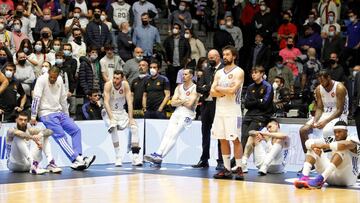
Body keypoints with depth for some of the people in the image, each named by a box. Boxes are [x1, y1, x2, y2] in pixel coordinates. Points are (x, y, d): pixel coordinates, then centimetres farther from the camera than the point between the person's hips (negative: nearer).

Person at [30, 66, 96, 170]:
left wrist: (67, 115, 19)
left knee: (76, 130, -5)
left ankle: (78, 160, -15)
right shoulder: (42, 80, -12)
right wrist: (33, 117, -16)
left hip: (59, 112, 7)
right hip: (47, 114, -7)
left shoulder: (60, 80, 7)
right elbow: (36, 98, -14)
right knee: (60, 136, -19)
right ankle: (77, 159, -29)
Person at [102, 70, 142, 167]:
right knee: (113, 127, -31)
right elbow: (106, 102, -25)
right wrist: (111, 118, -35)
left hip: (121, 112, 4)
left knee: (134, 126, -17)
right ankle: (118, 157, -27)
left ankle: (135, 156, -17)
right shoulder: (108, 85, -19)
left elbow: (129, 101, -12)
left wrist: (130, 118, -21)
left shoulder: (125, 85, -11)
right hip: (109, 112, -4)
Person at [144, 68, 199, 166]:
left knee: (174, 135, -18)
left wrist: (180, 101, 1)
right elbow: (173, 103, 8)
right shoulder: (179, 87, 17)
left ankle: (159, 156, -25)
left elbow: (190, 104, -15)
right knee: (167, 134, -11)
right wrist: (184, 101, -5)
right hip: (177, 112, 6)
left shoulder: (195, 88, -4)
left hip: (187, 114, -6)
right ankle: (158, 154, -23)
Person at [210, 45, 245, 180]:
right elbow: (212, 92, 5)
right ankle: (226, 169, 12)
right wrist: (226, 92, -10)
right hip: (220, 110, 6)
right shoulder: (219, 73, 14)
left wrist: (219, 88, -4)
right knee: (223, 140, 7)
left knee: (236, 140, -6)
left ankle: (239, 169, -3)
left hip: (233, 111, -6)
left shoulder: (238, 72, -5)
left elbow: (232, 90, -18)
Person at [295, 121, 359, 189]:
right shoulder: (332, 140, 9)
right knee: (313, 148, -2)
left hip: (348, 177, -6)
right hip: (332, 176, 6)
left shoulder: (352, 139, -6)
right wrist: (314, 147, -26)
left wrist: (325, 145, -32)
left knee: (342, 148, -30)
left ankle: (321, 179, -46)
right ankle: (304, 177, -27)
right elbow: (308, 142, -2)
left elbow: (346, 144, -35)